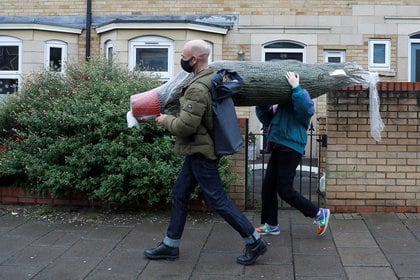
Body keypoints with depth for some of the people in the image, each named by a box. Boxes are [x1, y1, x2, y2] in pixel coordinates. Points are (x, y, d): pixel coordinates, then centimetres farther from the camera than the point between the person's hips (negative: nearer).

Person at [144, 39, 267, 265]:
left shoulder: (198, 88, -24)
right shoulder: (211, 78, 7)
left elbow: (185, 127, -27)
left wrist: (166, 120, -8)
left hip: (201, 152, -10)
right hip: (198, 150, 10)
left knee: (216, 199, -2)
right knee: (179, 194, 15)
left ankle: (254, 242, 7)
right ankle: (170, 245, 26)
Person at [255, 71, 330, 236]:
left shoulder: (301, 97, -5)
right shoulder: (281, 104, 18)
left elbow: (306, 109, -28)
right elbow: (265, 119, 18)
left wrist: (295, 87, -26)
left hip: (290, 149, -9)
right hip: (279, 149, 9)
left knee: (285, 190, -6)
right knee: (268, 187, 9)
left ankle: (319, 214, 8)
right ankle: (271, 225, 20)